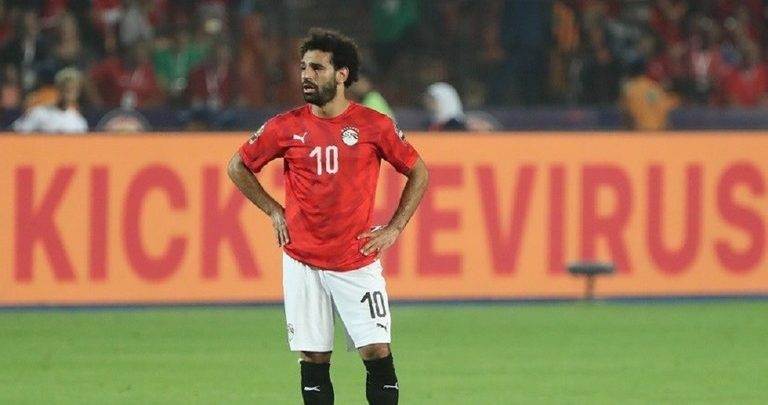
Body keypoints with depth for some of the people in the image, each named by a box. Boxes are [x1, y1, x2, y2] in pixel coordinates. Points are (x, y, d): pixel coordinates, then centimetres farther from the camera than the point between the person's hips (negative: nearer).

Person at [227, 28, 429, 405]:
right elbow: (238, 166, 15)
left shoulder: (374, 125, -2)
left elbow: (418, 173, 9)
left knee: (378, 352, -8)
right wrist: (274, 211, 7)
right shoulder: (286, 127, 0)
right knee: (313, 359, 4)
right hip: (303, 263, 1)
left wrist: (394, 228, 3)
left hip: (358, 263, -1)